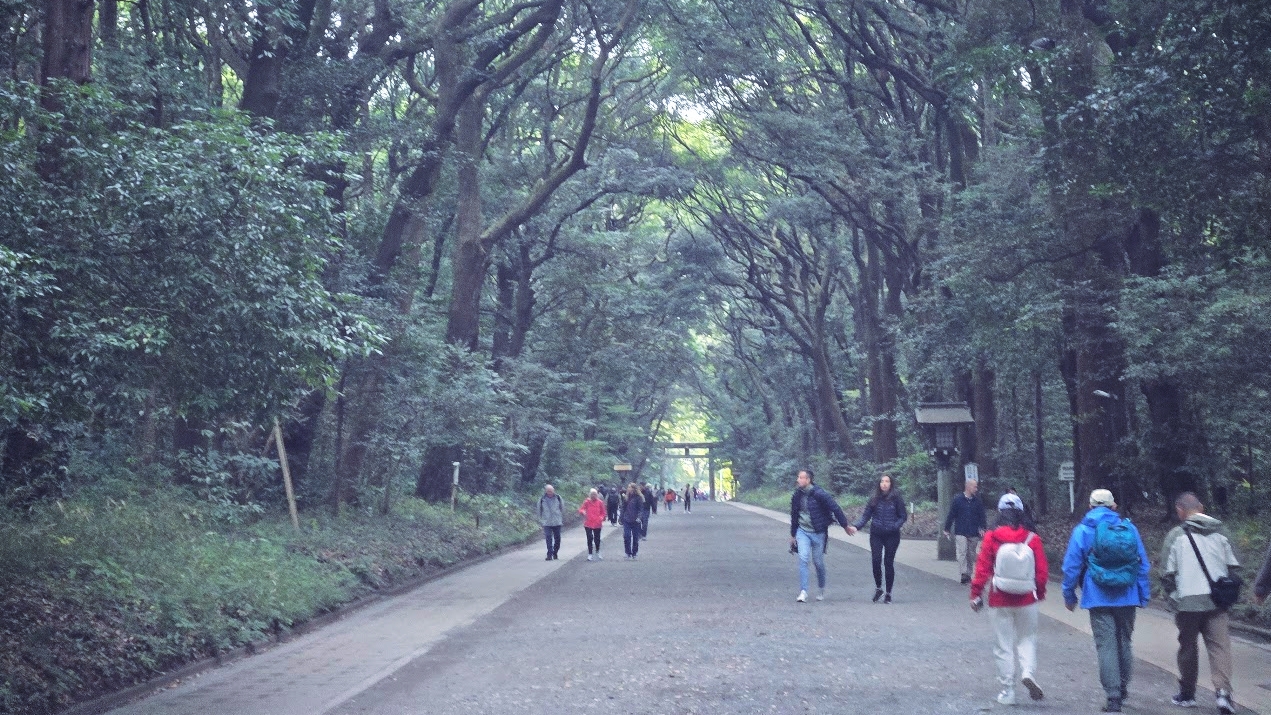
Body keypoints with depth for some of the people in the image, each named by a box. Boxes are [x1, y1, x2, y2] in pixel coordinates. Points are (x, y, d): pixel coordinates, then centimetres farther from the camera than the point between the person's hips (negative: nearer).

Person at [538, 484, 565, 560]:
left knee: (557, 538, 9)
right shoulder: (542, 499, -2)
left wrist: (562, 519, 11)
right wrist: (540, 520, 9)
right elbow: (539, 510, 9)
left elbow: (562, 508, 11)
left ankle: (555, 553, 25)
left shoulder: (558, 498, 1)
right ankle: (549, 554, -10)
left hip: (557, 522, 2)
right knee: (549, 539, -10)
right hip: (547, 523, -2)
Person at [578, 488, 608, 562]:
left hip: (597, 524, 1)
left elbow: (603, 513, 7)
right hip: (588, 524, -1)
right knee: (589, 539, -2)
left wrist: (601, 518, -11)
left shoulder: (600, 502, 1)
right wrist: (583, 511, -26)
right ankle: (589, 554, 6)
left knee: (597, 539, 7)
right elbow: (581, 509, -4)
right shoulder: (587, 502, -2)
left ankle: (598, 553, 29)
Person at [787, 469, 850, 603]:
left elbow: (835, 509, -11)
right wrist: (793, 535, 21)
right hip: (802, 531, 3)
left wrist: (845, 526, -7)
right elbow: (794, 515, 15)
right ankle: (803, 592, -12)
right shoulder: (797, 495, 2)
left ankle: (821, 590, 30)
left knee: (818, 562, 7)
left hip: (818, 533, -3)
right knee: (803, 558, -13)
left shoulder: (819, 494, -16)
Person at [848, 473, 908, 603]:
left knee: (888, 563, 1)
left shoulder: (896, 498, -2)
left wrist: (894, 526, -17)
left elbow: (903, 516, 1)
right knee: (876, 560, -10)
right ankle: (878, 588, 11)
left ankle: (888, 593, 13)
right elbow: (866, 515, 4)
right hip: (876, 535, 2)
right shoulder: (874, 499, 5)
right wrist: (856, 526, -11)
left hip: (892, 535, -2)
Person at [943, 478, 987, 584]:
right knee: (962, 553, -13)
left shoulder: (977, 502, 7)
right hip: (960, 533, -3)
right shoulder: (958, 500, -1)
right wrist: (946, 529, 2)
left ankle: (968, 574, 20)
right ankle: (964, 574, -18)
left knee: (971, 555, 9)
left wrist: (982, 528, -5)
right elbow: (951, 515, 1)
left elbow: (981, 516, 10)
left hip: (973, 534, 3)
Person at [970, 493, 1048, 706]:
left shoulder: (992, 539, -9)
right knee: (1027, 638, 17)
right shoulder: (1032, 539, -6)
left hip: (1000, 602, -1)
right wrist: (1040, 592, 15)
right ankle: (1028, 672, -9)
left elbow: (982, 569, -9)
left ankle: (1007, 692, 11)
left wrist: (976, 594, 2)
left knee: (1004, 646, 8)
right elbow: (1042, 571, -2)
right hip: (1027, 600, 1)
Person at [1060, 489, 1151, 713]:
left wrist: (1069, 595, 6)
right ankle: (1123, 689, 30)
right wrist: (1144, 595, 13)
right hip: (1127, 598, 4)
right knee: (1124, 643, 19)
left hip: (1099, 599, -3)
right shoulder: (1129, 528, 5)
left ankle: (1113, 697, -7)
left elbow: (1072, 566, -4)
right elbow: (1143, 564, 7)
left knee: (1106, 646, -2)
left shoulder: (1083, 531, -3)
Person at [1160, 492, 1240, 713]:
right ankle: (1223, 691, -17)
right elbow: (1233, 566, 9)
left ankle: (1187, 693, 22)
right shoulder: (1219, 533, 7)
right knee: (1219, 645, 0)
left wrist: (1171, 598, 10)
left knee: (1188, 647, 12)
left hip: (1188, 602, -2)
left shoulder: (1176, 535, -4)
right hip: (1217, 602, 2)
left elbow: (1167, 573, -4)